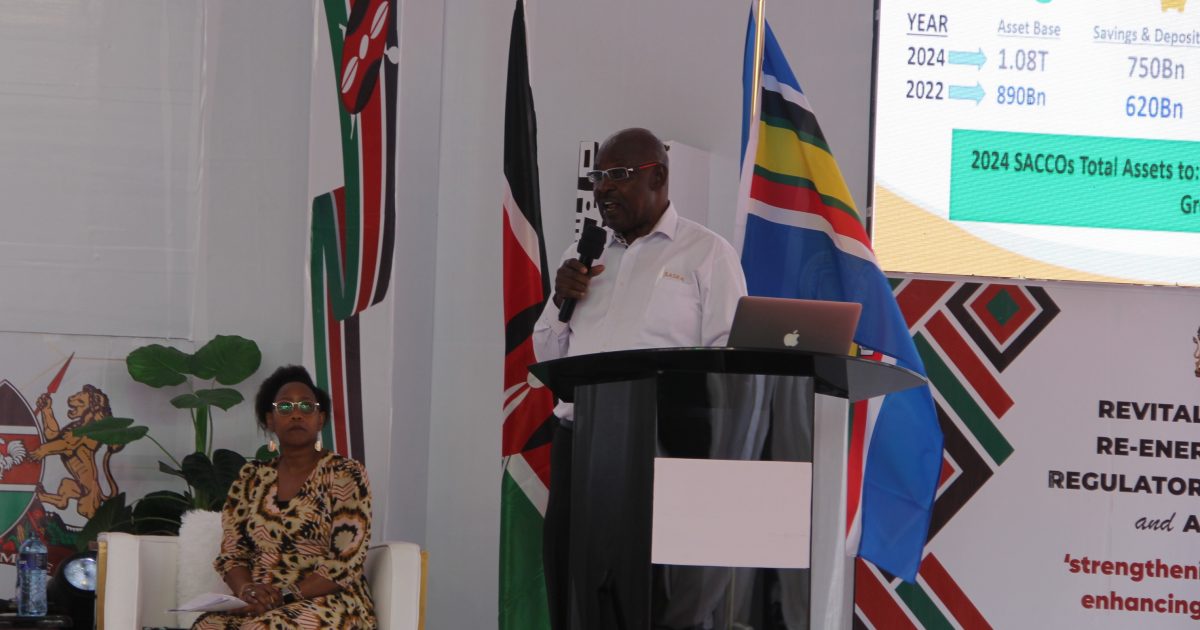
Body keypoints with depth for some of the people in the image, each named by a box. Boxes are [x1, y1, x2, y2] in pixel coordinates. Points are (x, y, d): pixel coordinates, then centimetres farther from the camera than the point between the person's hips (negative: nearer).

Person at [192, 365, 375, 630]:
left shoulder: (344, 474, 0)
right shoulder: (252, 477, 14)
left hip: (328, 604, -4)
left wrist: (284, 596, -19)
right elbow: (231, 554, 10)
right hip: (258, 607, 4)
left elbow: (345, 563, -9)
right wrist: (247, 590, -12)